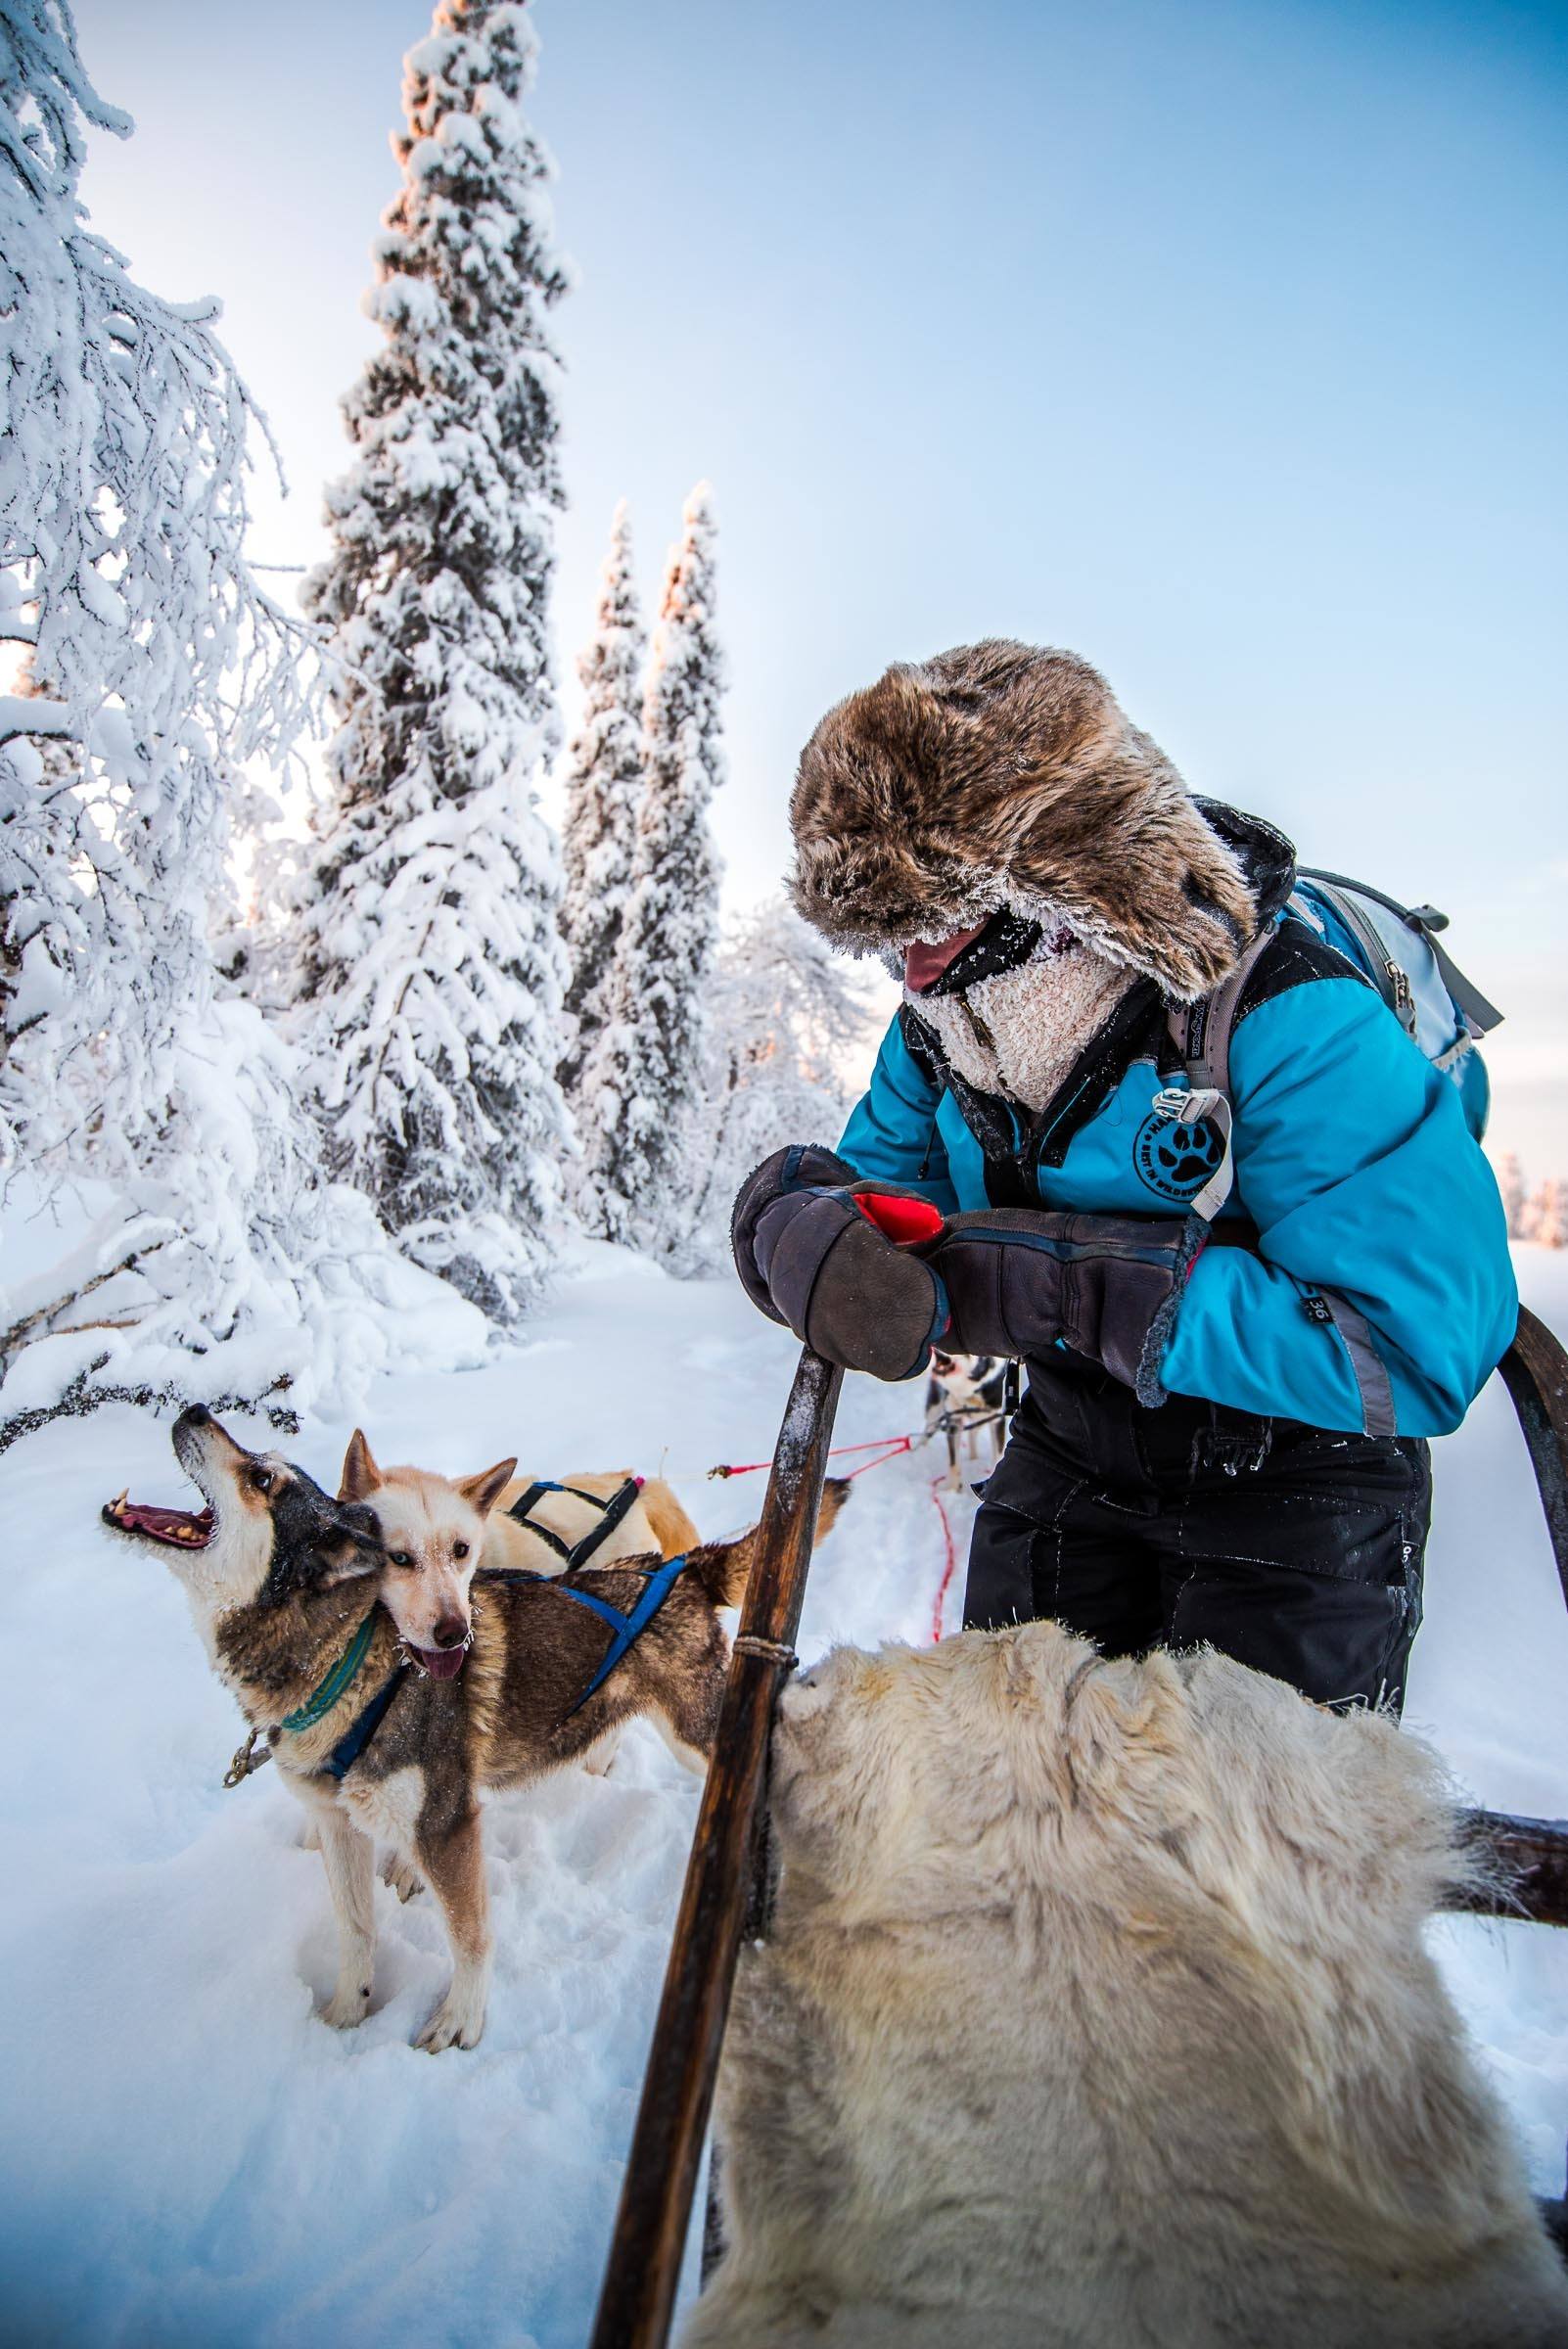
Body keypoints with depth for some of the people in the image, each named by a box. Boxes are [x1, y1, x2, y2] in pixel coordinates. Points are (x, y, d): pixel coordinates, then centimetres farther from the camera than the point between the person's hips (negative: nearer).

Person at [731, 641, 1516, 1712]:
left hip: (1295, 1471, -4)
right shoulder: (942, 1027, -11)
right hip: (1074, 1449, 5)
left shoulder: (1290, 1027, -31)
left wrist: (1062, 1289, -42)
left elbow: (1420, 1349, -35)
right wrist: (807, 1228, -31)